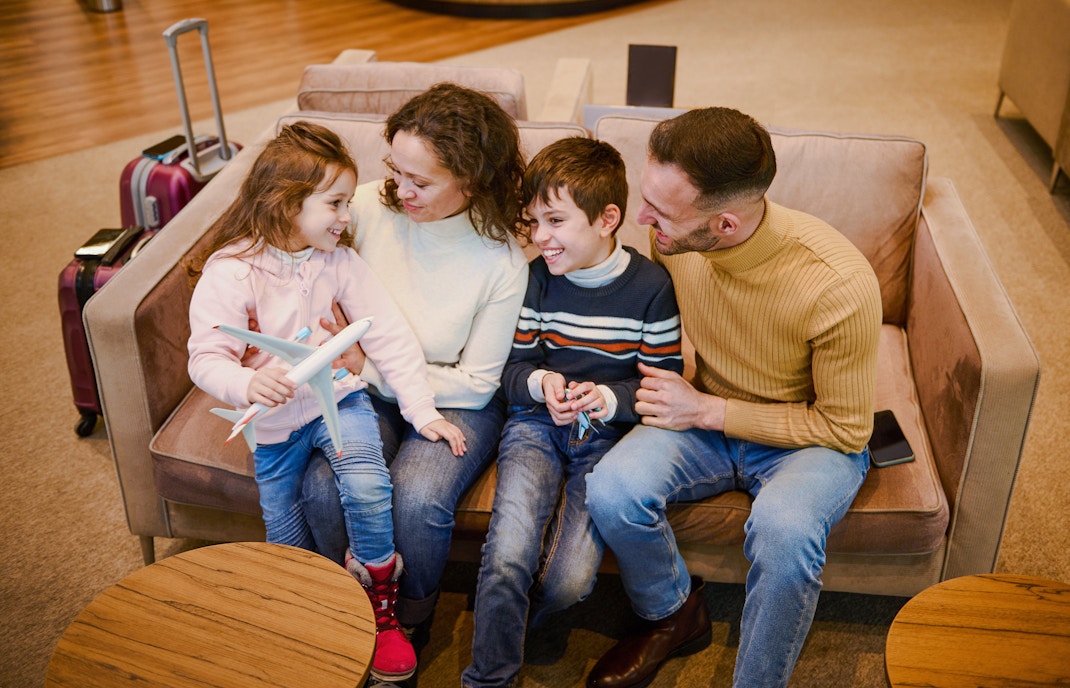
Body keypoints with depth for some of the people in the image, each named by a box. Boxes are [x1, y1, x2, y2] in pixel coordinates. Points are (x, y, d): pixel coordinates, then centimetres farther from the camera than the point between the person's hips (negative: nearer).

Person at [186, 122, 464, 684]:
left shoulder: (339, 261, -7)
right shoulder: (229, 271, -17)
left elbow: (389, 335, -6)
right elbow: (206, 357, -20)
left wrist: (423, 410, -10)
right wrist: (248, 384, -43)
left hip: (338, 399, 1)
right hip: (273, 422, -1)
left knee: (367, 491, -23)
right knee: (289, 543, 8)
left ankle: (381, 611, 0)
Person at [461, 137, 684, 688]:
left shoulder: (649, 285, -6)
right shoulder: (538, 278, 2)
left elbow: (665, 380, -1)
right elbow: (513, 367, 8)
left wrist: (610, 398, -19)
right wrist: (540, 383, -15)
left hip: (607, 435, -1)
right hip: (537, 422, 2)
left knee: (570, 581, -16)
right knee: (508, 556, -21)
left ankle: (499, 627, 17)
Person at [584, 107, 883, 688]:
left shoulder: (839, 285, -30)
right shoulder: (671, 236, -15)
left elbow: (846, 427, -17)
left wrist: (707, 410, -20)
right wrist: (668, 391, -10)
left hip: (812, 439, -4)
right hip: (705, 417, 4)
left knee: (785, 530, -37)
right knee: (612, 489, -25)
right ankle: (674, 617, 7)